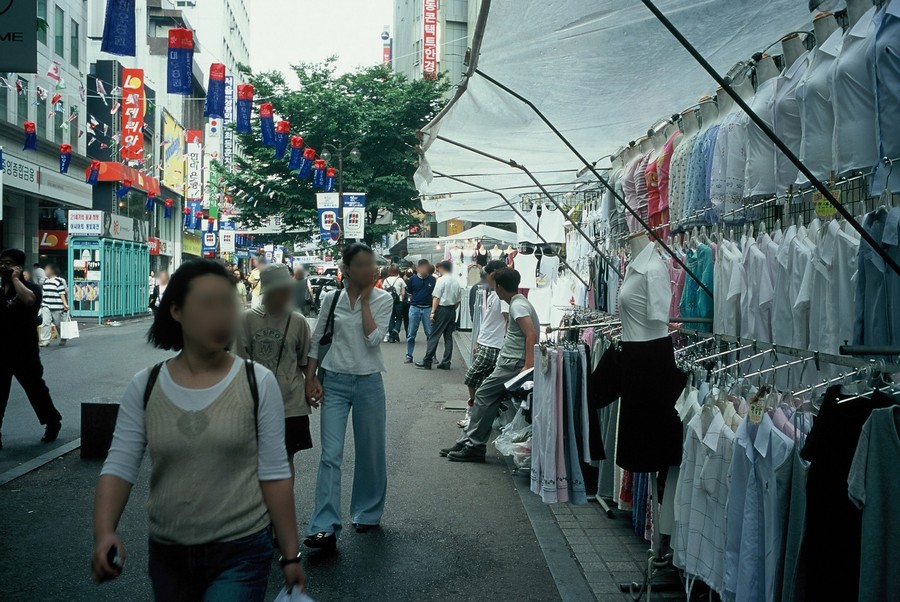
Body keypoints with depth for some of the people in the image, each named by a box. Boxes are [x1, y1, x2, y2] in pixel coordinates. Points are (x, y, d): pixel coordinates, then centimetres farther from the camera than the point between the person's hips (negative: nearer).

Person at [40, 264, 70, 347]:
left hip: (57, 307, -5)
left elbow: (62, 293, -9)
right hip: (46, 307, 5)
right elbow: (43, 293, 21)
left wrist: (65, 304, -15)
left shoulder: (59, 281, -8)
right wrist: (41, 303, 24)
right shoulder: (45, 281, 12)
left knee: (59, 324, 7)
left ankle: (63, 339, 27)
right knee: (45, 323, -9)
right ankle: (45, 341, -9)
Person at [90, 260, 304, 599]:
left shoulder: (258, 383, -9)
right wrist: (104, 533, -24)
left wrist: (291, 554, -4)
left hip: (241, 553, -3)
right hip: (167, 554, 3)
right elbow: (119, 467, -7)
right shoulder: (145, 387, -3)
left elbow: (274, 473, -6)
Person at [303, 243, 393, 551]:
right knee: (331, 454, -7)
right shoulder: (331, 299, 2)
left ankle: (367, 512, 31)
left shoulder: (383, 300, -1)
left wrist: (365, 300, -12)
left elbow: (373, 338, -15)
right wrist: (310, 379, -1)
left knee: (370, 451, 11)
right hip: (335, 381, 0)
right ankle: (325, 527, -8)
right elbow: (316, 341, 6)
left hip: (369, 382, 0)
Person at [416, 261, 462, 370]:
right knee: (448, 336, 9)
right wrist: (452, 310, 17)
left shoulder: (441, 280, -8)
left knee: (434, 336, -4)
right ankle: (446, 363, 10)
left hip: (442, 309, -6)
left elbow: (436, 297, -12)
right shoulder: (456, 282, 10)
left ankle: (427, 362, -3)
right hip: (452, 310, 6)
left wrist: (433, 312, -11)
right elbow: (458, 300, 10)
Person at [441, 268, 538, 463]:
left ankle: (475, 447, -4)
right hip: (509, 361, 10)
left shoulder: (518, 305, -15)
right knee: (484, 396, 10)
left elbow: (531, 334, -26)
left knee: (484, 396, -9)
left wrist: (528, 366, -33)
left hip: (514, 363, -10)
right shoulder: (519, 302, 17)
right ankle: (470, 442, 14)